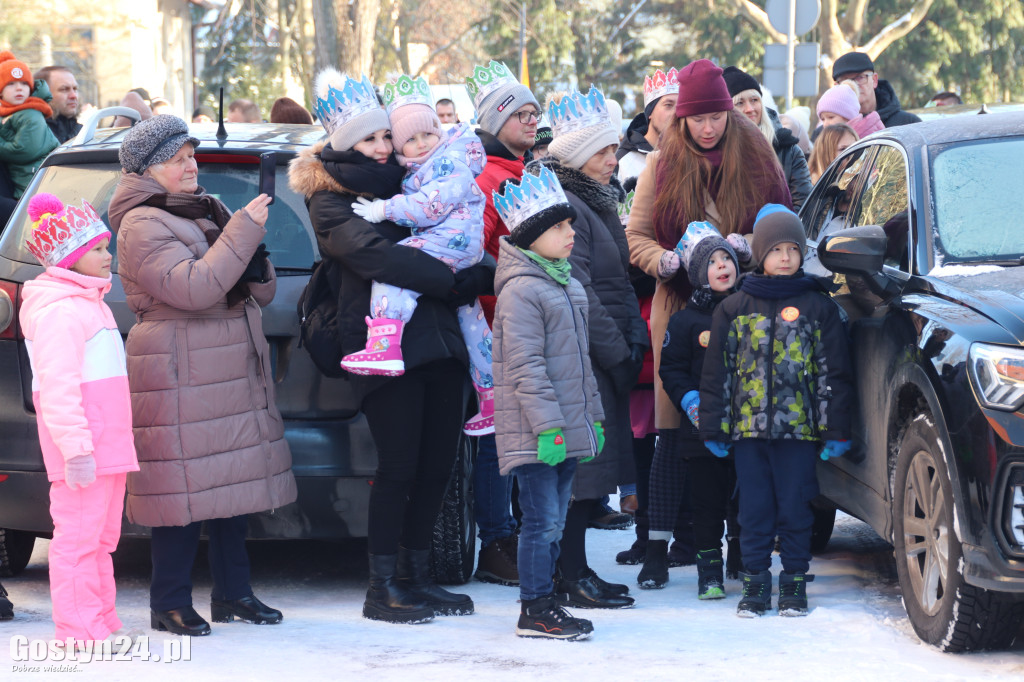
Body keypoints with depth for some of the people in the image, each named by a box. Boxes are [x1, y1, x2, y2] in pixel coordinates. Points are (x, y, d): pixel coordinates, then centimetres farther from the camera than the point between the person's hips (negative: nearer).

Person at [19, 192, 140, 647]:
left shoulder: (88, 303, 21)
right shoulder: (60, 311, -14)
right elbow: (57, 387, -21)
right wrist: (75, 448, -26)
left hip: (105, 444, 11)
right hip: (81, 444, -11)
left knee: (102, 534, 14)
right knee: (79, 532, -8)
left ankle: (102, 620, 21)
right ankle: (78, 629, -6)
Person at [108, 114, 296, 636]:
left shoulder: (208, 212, 18)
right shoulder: (143, 225, -9)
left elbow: (261, 293, 17)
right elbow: (192, 288, -24)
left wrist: (254, 259, -5)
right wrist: (244, 232, -20)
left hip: (235, 373, 8)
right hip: (180, 375, -8)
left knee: (233, 482, 9)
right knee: (185, 491, -7)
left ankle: (233, 593, 17)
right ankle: (170, 605, -1)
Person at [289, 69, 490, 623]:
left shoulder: (401, 187, 22)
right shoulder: (330, 202, -1)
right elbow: (377, 256, -16)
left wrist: (476, 275, 5)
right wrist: (457, 280, -16)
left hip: (438, 342, 7)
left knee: (438, 463, 6)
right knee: (399, 467, -8)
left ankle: (417, 575, 17)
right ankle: (382, 588, 1)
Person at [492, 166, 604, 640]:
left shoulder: (570, 286, 16)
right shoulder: (521, 290, -13)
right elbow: (525, 366, -18)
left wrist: (594, 418, 21)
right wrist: (548, 424, -22)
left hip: (568, 429, 9)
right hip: (533, 434, -9)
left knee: (554, 521, 12)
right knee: (542, 521, -7)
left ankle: (545, 602, 19)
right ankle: (534, 611, -1)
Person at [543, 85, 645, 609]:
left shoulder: (601, 203, 18)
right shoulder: (565, 206, -14)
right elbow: (578, 294, -18)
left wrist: (635, 339, 6)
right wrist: (616, 353, -15)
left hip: (606, 356, 9)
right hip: (580, 357, -9)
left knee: (593, 463, 11)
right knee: (581, 462, -7)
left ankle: (575, 570, 16)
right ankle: (573, 576, -2)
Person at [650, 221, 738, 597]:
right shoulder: (686, 320, 2)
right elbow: (672, 370, 1)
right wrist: (692, 402, -14)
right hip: (705, 429, -2)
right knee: (708, 499, 1)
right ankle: (709, 567, 11)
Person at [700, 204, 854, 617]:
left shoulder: (818, 307, 5)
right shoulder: (735, 308, 8)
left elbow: (833, 373, 4)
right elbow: (717, 372, 9)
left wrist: (836, 430, -1)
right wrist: (713, 428, 4)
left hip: (799, 428, -1)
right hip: (748, 427, 1)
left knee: (795, 509, 2)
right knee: (755, 511, 5)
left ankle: (794, 583, 12)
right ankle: (755, 584, 13)